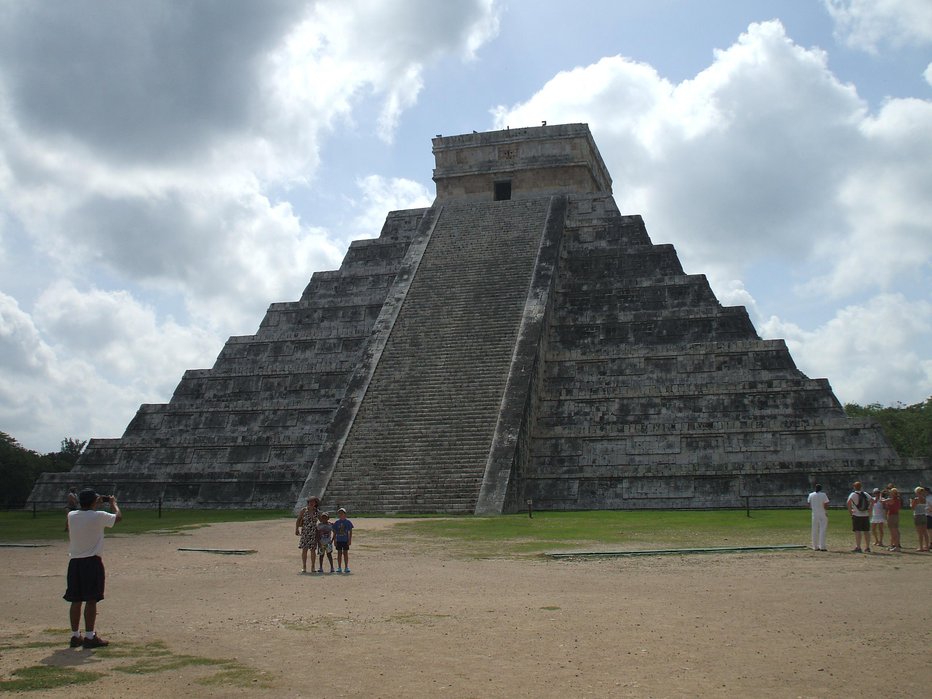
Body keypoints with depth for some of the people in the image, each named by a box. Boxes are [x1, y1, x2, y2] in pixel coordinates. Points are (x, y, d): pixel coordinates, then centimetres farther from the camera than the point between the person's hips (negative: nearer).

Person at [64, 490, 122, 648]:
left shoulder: (71, 516, 2)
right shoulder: (99, 516, -11)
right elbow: (119, 517, 5)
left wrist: (95, 506, 30)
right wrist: (113, 503, 21)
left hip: (74, 562, 6)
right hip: (92, 562, -6)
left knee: (76, 601, 10)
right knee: (91, 600, -2)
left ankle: (75, 636, 17)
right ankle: (89, 637, 0)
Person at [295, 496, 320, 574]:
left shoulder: (317, 512, 4)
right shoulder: (303, 510, -1)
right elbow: (298, 520, 0)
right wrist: (296, 529, -7)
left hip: (314, 532, 2)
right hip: (305, 532, -1)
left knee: (313, 549, 2)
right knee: (304, 549, -5)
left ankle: (312, 567, 8)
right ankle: (304, 567, 0)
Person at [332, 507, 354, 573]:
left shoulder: (348, 522, 0)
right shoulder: (336, 522, 5)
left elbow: (350, 532, 1)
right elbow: (334, 533, 8)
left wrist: (350, 540, -5)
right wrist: (334, 541, 3)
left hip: (345, 540, -2)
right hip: (338, 540, 2)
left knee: (345, 553, 2)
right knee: (339, 553, 5)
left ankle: (346, 567, 8)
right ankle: (339, 567, 11)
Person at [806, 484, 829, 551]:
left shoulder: (811, 495, 5)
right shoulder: (823, 495, -8)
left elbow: (809, 506, 6)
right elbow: (826, 506, -13)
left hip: (814, 514, 4)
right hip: (823, 514, -4)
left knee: (815, 531, 9)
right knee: (822, 530, -2)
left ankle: (815, 547, 10)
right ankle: (822, 547, -7)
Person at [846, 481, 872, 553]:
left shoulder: (853, 494, -4)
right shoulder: (865, 494, 11)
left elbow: (848, 502, -18)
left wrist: (850, 511, -7)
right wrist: (869, 511, 10)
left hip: (856, 515, -4)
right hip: (866, 515, 4)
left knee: (857, 531, -5)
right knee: (866, 531, 9)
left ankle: (858, 547, -9)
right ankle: (867, 547, 13)